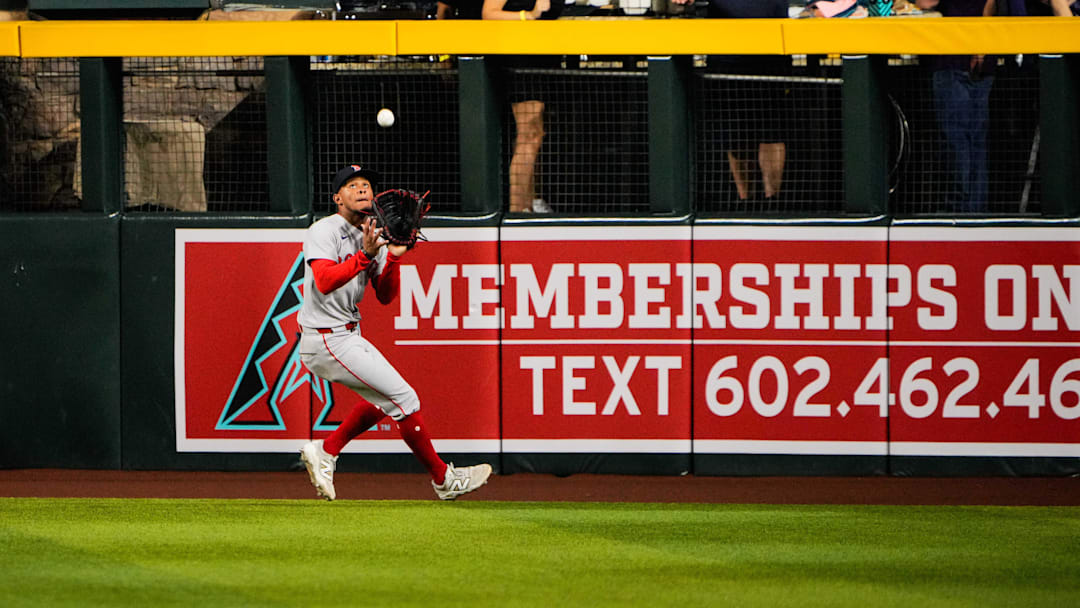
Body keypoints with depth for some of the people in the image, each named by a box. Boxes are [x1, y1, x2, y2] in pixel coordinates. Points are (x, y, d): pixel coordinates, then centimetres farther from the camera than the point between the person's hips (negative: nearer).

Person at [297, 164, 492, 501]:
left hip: (347, 337, 9)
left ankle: (325, 451, 23)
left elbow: (385, 296, 8)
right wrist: (365, 255, -37)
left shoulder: (373, 236, 11)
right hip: (326, 339, -9)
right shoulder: (324, 231, -12)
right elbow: (325, 281, -28)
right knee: (404, 398, -7)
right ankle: (443, 479, 4)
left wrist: (393, 258, -8)